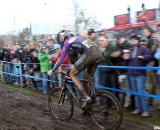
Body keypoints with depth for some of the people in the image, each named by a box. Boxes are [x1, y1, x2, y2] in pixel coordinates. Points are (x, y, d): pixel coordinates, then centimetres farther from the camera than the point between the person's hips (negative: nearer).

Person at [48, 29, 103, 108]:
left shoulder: (68, 42, 15)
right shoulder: (78, 38, 36)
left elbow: (61, 58, 15)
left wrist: (52, 71, 26)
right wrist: (75, 66, 57)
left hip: (90, 53, -8)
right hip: (98, 52, 8)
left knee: (72, 74, 6)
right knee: (87, 78, 20)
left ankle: (86, 97, -5)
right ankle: (88, 105, 23)